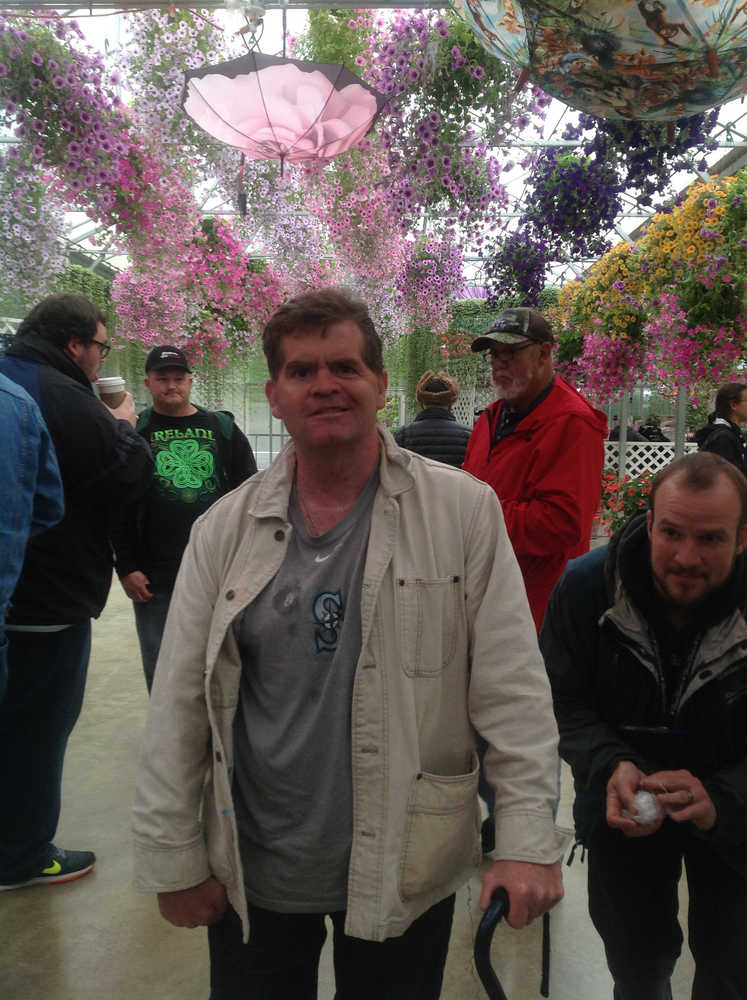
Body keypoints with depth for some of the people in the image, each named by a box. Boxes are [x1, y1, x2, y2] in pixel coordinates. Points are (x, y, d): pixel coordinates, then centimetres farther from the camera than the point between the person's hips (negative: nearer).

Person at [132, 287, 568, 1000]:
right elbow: (178, 705, -1)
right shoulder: (225, 528, -4)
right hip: (251, 873, 2)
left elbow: (511, 689, -8)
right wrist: (173, 858, 0)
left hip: (405, 871, -1)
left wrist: (528, 840, -11)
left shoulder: (464, 512, -10)